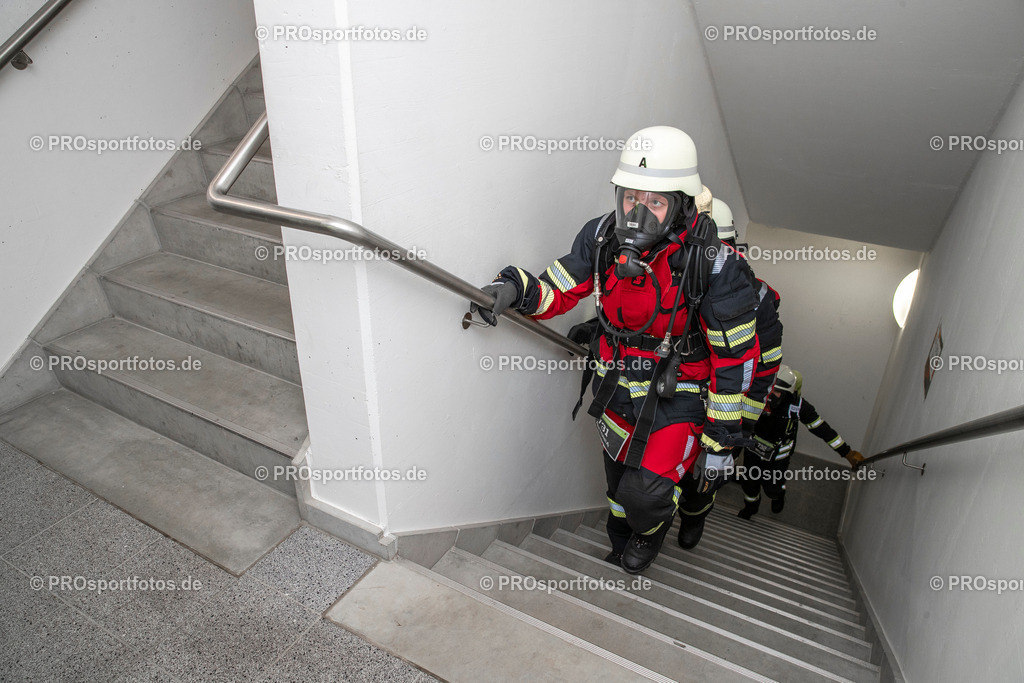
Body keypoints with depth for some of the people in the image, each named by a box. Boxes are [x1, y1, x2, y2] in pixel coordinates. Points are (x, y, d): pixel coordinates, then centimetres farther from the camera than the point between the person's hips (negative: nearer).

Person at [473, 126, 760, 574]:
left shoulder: (714, 267, -25)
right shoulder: (602, 238, -14)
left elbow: (735, 359, -18)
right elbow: (557, 292, -4)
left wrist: (721, 440, -14)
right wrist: (517, 289, -26)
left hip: (676, 400, -4)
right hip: (615, 392, 5)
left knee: (645, 494, -18)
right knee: (619, 483, 23)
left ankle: (651, 530, 22)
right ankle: (621, 552, 54)